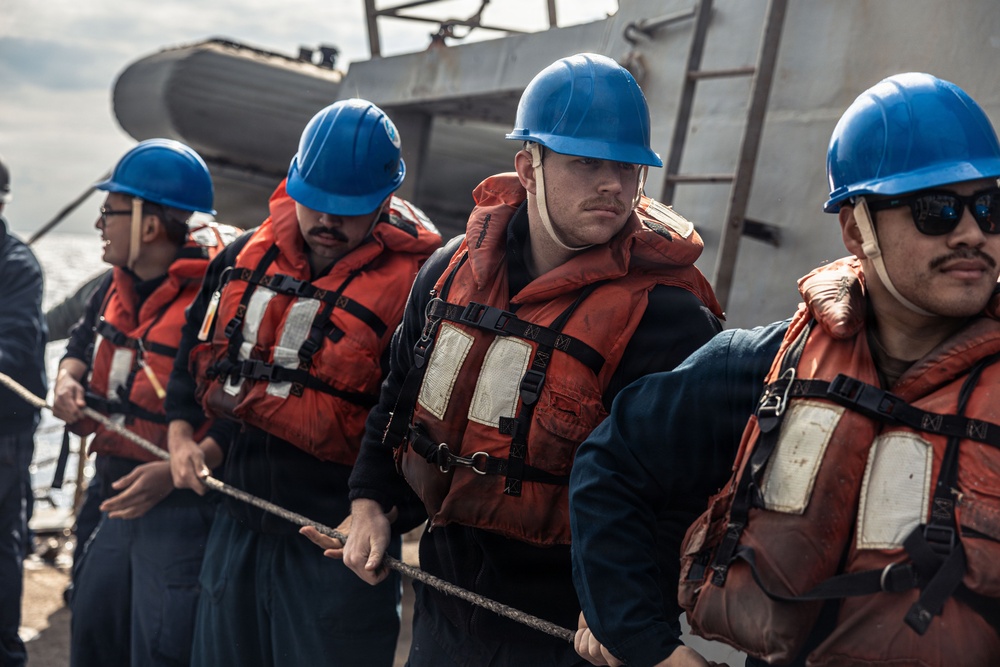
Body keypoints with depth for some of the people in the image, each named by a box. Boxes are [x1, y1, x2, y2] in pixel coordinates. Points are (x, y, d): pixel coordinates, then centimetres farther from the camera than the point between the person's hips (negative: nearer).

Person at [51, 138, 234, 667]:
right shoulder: (118, 287, 7)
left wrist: (174, 470, -29)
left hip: (183, 507, -9)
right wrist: (67, 381, 4)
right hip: (119, 502, 9)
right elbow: (82, 343, 27)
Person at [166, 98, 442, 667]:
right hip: (239, 520, 6)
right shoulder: (247, 257, 8)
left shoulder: (411, 282, -13)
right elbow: (196, 352, 21)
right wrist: (182, 435, 11)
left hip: (338, 536, -6)